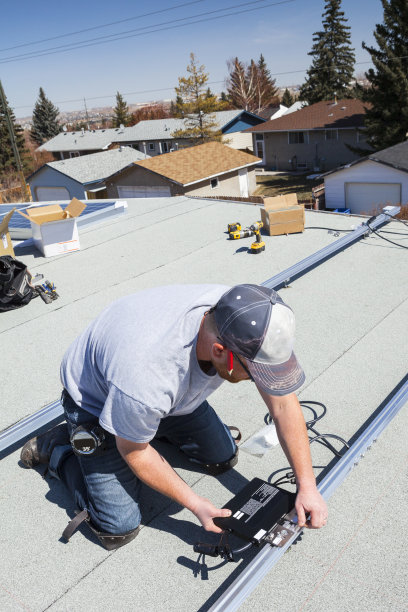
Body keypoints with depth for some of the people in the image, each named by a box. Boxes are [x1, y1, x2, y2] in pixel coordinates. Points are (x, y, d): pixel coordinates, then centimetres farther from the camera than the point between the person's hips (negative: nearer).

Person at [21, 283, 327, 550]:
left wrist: (307, 486, -15)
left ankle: (156, 425, 28)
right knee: (119, 529, -6)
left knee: (224, 459, 8)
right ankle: (58, 447, 15)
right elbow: (133, 452, -22)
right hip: (98, 402, -5)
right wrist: (195, 503, -15)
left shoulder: (249, 327, -30)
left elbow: (284, 402, -15)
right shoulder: (145, 375, -45)